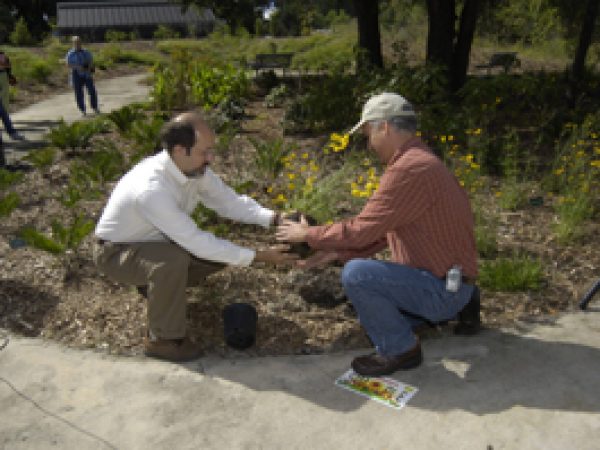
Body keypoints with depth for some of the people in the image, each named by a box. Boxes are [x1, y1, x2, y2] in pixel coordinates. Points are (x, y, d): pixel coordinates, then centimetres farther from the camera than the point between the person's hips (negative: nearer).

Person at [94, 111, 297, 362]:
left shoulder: (196, 169, -16)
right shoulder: (151, 189, -38)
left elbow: (230, 201, -9)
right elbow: (196, 242, -37)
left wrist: (274, 218, -25)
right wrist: (258, 256, -34)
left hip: (155, 241, 7)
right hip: (116, 252, -7)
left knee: (223, 251, -4)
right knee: (173, 260, -36)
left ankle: (155, 282, 16)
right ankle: (163, 339, -14)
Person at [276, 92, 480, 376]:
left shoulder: (411, 169, -25)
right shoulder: (416, 161, 10)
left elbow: (362, 230, -23)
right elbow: (381, 232, 13)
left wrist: (308, 235, -8)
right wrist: (335, 254, 8)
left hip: (443, 287, -10)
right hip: (444, 280, 10)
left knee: (356, 274, -25)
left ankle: (400, 350, -4)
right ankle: (457, 307, 20)